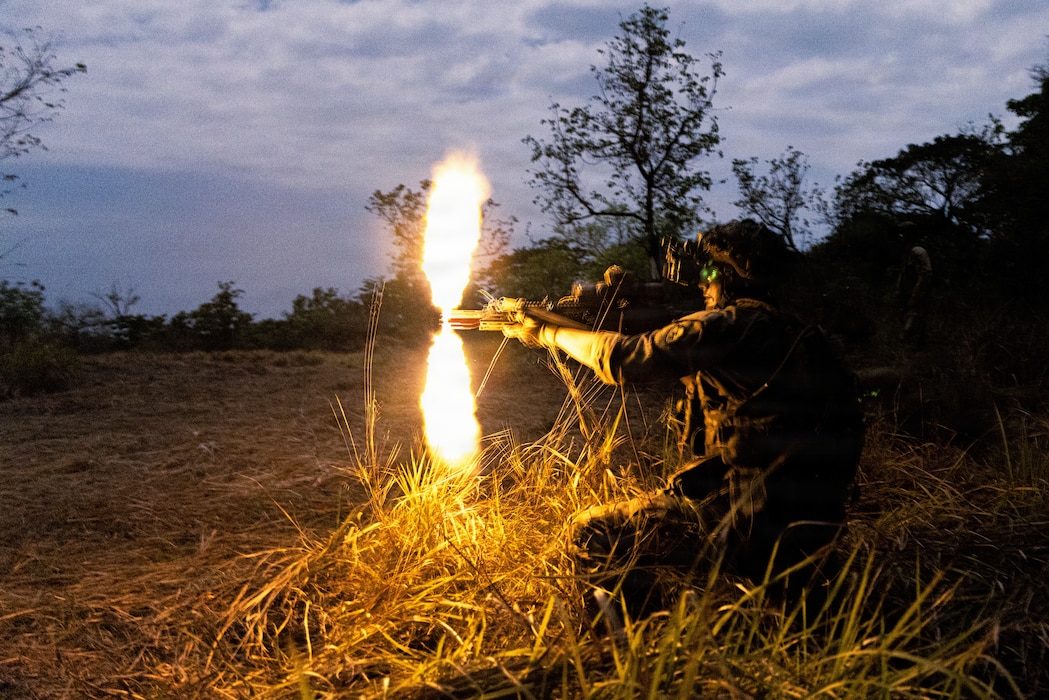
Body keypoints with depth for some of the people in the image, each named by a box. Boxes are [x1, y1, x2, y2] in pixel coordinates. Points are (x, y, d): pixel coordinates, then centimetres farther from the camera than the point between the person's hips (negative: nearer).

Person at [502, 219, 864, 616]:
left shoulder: (731, 327, -14)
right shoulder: (785, 333, 13)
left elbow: (623, 358, -9)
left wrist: (548, 333, 7)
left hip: (753, 522, -9)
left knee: (592, 536, -3)